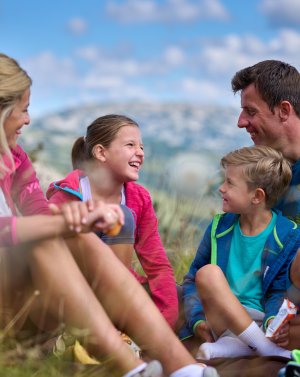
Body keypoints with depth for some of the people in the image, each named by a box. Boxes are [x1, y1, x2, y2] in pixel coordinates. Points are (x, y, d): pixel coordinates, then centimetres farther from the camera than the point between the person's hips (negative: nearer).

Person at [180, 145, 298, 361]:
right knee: (208, 273, -28)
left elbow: (279, 292, -1)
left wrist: (274, 320, -24)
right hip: (223, 320, 2)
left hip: (262, 322, -2)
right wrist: (198, 320, -8)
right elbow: (192, 280, 10)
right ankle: (269, 350, -31)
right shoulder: (220, 227, 6)